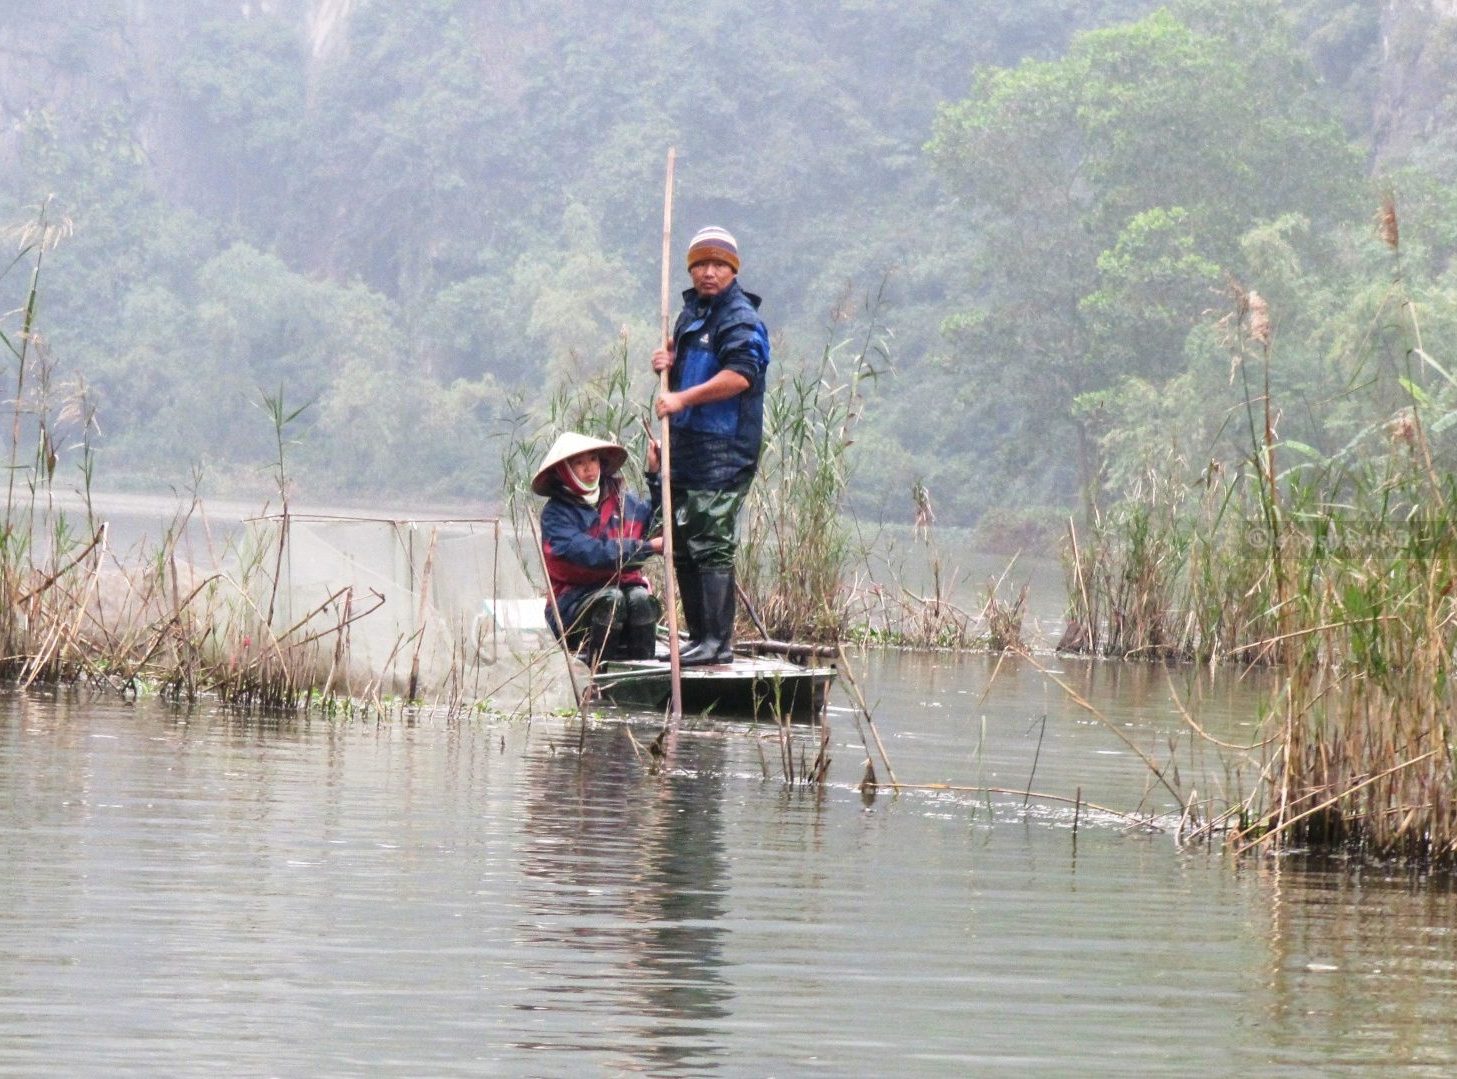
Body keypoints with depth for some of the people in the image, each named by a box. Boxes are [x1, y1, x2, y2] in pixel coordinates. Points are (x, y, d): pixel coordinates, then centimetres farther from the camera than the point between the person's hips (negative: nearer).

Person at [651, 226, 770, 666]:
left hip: (724, 452, -10)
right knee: (684, 547, 11)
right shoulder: (690, 313, 20)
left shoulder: (740, 319, -9)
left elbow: (740, 376, -24)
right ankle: (699, 637, 18)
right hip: (686, 448, 10)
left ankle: (718, 642, -13)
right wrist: (669, 365, 8)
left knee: (712, 545, -13)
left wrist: (682, 399, -21)